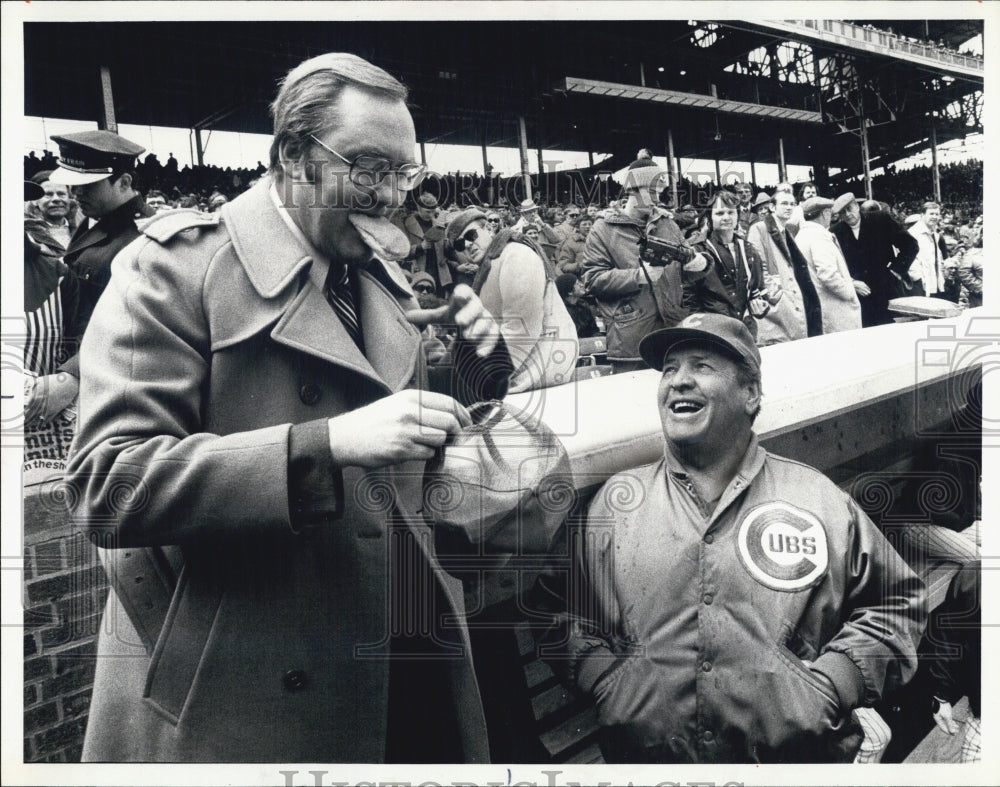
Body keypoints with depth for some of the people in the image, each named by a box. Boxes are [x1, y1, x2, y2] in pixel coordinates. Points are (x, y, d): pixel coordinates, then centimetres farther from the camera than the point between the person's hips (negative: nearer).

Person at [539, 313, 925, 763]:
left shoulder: (821, 501, 2)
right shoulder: (611, 501, 3)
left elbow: (898, 602, 8)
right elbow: (554, 604, 8)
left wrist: (831, 684, -5)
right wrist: (602, 680, -6)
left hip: (793, 753, 0)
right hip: (643, 753, 1)